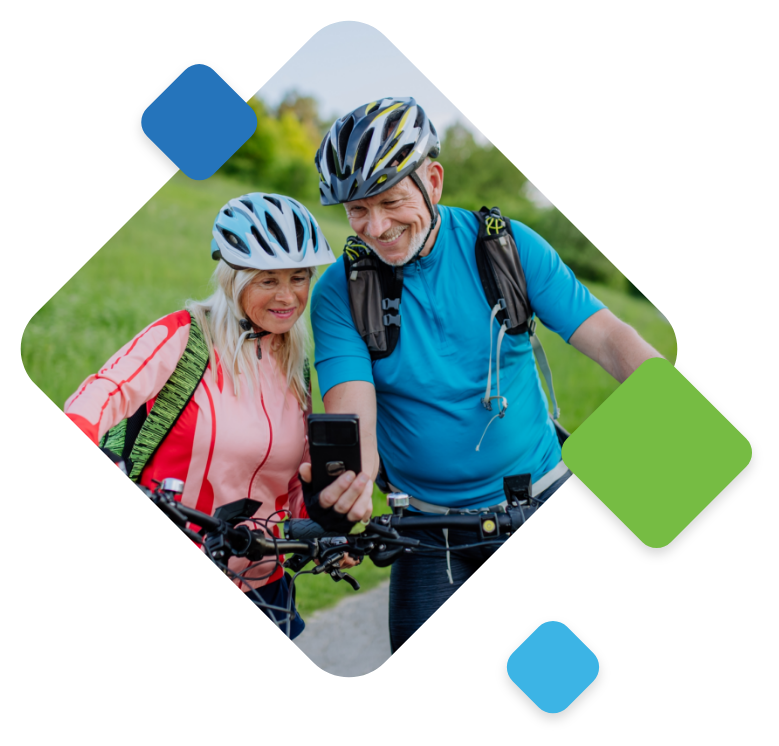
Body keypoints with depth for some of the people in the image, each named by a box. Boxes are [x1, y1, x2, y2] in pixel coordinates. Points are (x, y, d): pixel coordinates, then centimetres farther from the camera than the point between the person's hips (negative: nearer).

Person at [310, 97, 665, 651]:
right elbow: (353, 413, -20)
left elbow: (608, 338, -11)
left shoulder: (506, 246, -7)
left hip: (543, 504, 0)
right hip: (433, 533, 0)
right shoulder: (340, 294, -9)